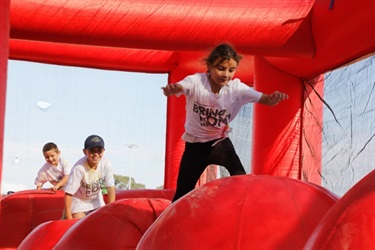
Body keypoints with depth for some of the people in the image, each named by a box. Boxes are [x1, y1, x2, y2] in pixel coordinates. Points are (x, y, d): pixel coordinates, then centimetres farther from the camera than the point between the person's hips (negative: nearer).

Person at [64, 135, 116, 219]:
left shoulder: (106, 164, -23)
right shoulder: (79, 168, -33)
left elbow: (111, 188, -16)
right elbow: (68, 193, -28)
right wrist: (69, 217, -26)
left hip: (96, 200, 4)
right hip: (79, 201, -4)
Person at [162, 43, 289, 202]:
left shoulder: (237, 88, -16)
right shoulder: (196, 81, -22)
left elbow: (267, 100, -22)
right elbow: (177, 88, -41)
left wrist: (274, 98, -48)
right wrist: (171, 89, -67)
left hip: (220, 141, 1)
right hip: (195, 143, 0)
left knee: (240, 177, -29)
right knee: (182, 192, 9)